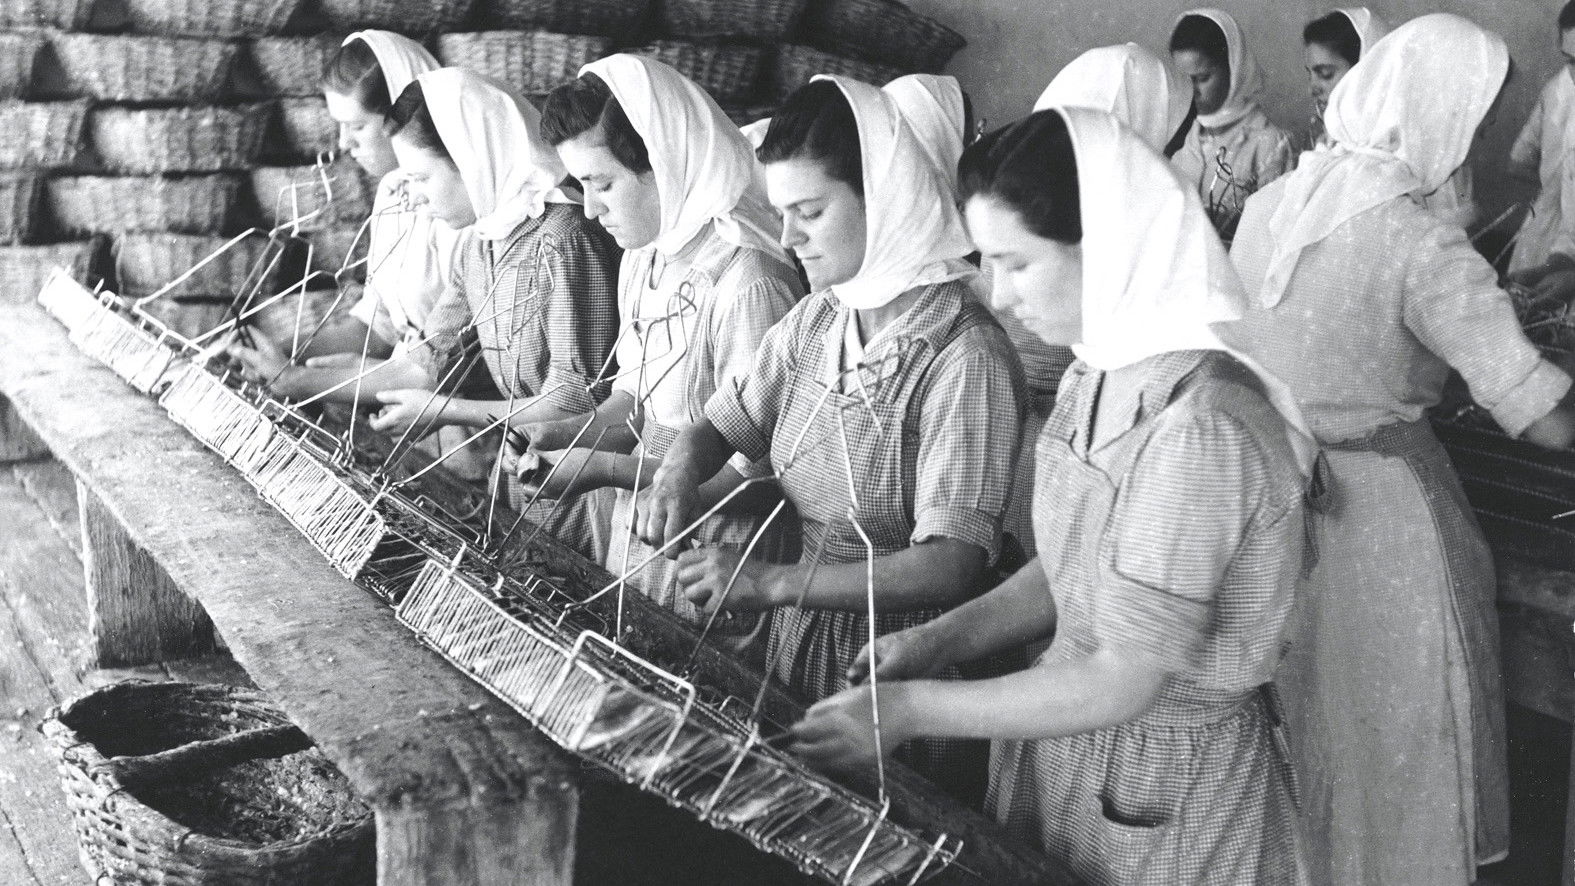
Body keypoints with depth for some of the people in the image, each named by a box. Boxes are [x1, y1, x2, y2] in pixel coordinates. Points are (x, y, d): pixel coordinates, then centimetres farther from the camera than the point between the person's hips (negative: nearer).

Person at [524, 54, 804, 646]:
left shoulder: (746, 282, -25)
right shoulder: (643, 258, 3)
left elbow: (757, 471, -22)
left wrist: (605, 469, -23)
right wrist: (562, 435, -2)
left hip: (712, 562, -8)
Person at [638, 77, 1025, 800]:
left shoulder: (964, 353, -23)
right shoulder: (815, 320, 0)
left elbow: (950, 564, -26)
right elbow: (721, 423, 11)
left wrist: (774, 583, -32)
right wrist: (679, 470, -13)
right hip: (803, 634, 7)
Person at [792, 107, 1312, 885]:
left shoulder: (1198, 424, -27)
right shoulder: (1104, 373, -1)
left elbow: (1123, 683, -24)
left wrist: (911, 709, -18)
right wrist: (944, 637, -3)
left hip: (1166, 784, -7)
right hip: (1069, 737, 7)